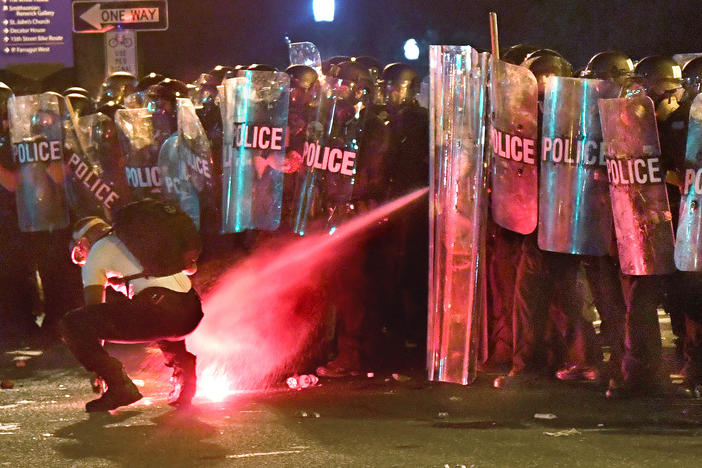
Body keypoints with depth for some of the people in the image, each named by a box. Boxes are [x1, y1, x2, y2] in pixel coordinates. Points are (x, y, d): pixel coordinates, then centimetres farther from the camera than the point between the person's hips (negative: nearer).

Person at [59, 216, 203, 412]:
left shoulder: (96, 254, 16)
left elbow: (93, 306, 15)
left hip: (159, 307, -7)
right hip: (193, 313, 8)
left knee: (72, 324, -2)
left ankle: (120, 387, -8)